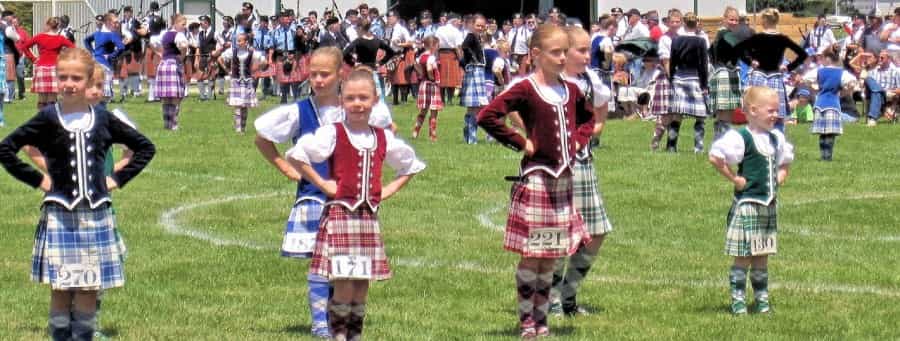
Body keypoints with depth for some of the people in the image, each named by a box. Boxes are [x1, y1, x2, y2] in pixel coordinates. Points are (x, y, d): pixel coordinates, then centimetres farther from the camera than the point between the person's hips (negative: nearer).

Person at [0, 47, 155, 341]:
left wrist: (119, 178, 6)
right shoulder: (48, 119, -2)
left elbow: (145, 147, 14)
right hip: (59, 215, -2)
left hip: (96, 214, 2)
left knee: (89, 288, 3)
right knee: (61, 289, -1)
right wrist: (37, 179, -5)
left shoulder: (102, 120, 5)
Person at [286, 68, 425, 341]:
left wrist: (388, 190, 12)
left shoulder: (383, 138, 10)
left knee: (363, 282, 6)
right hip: (340, 214, -5)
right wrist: (322, 184, -12)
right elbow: (296, 155, -15)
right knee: (344, 284, -10)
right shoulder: (333, 134, -6)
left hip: (369, 216, 5)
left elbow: (411, 166, 25)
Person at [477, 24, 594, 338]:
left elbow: (587, 119, 29)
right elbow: (487, 116, -21)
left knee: (552, 255, 10)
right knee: (532, 254, -2)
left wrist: (579, 140, 10)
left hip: (563, 179, 6)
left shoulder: (570, 91, 8)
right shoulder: (526, 90, -12)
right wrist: (520, 142, -17)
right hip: (536, 178, -6)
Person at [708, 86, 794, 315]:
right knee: (743, 257, -4)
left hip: (768, 206, 7)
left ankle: (762, 300, 18)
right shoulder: (741, 138, -14)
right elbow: (715, 157, -23)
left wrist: (780, 176, 13)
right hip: (747, 205, -7)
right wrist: (734, 179, -16)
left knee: (762, 257, 12)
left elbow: (784, 161, 32)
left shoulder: (776, 139, 12)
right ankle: (738, 300, 1)